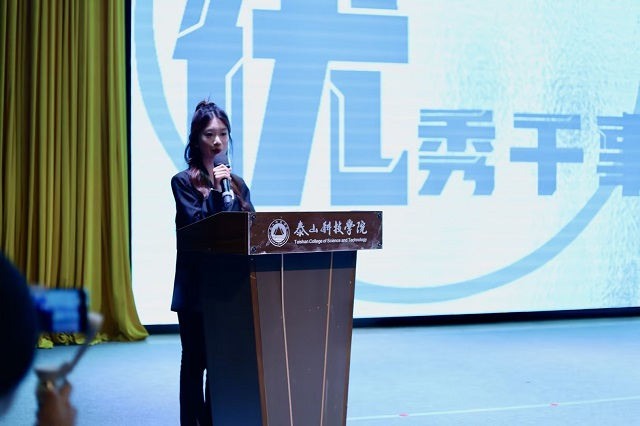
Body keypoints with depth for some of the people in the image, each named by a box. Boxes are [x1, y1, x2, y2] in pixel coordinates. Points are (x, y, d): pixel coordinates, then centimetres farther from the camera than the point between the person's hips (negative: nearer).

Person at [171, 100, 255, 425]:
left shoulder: (237, 183, 13)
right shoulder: (184, 181, -3)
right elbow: (196, 227, -12)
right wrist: (215, 191, -17)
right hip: (197, 286, -5)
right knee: (196, 362, 2)